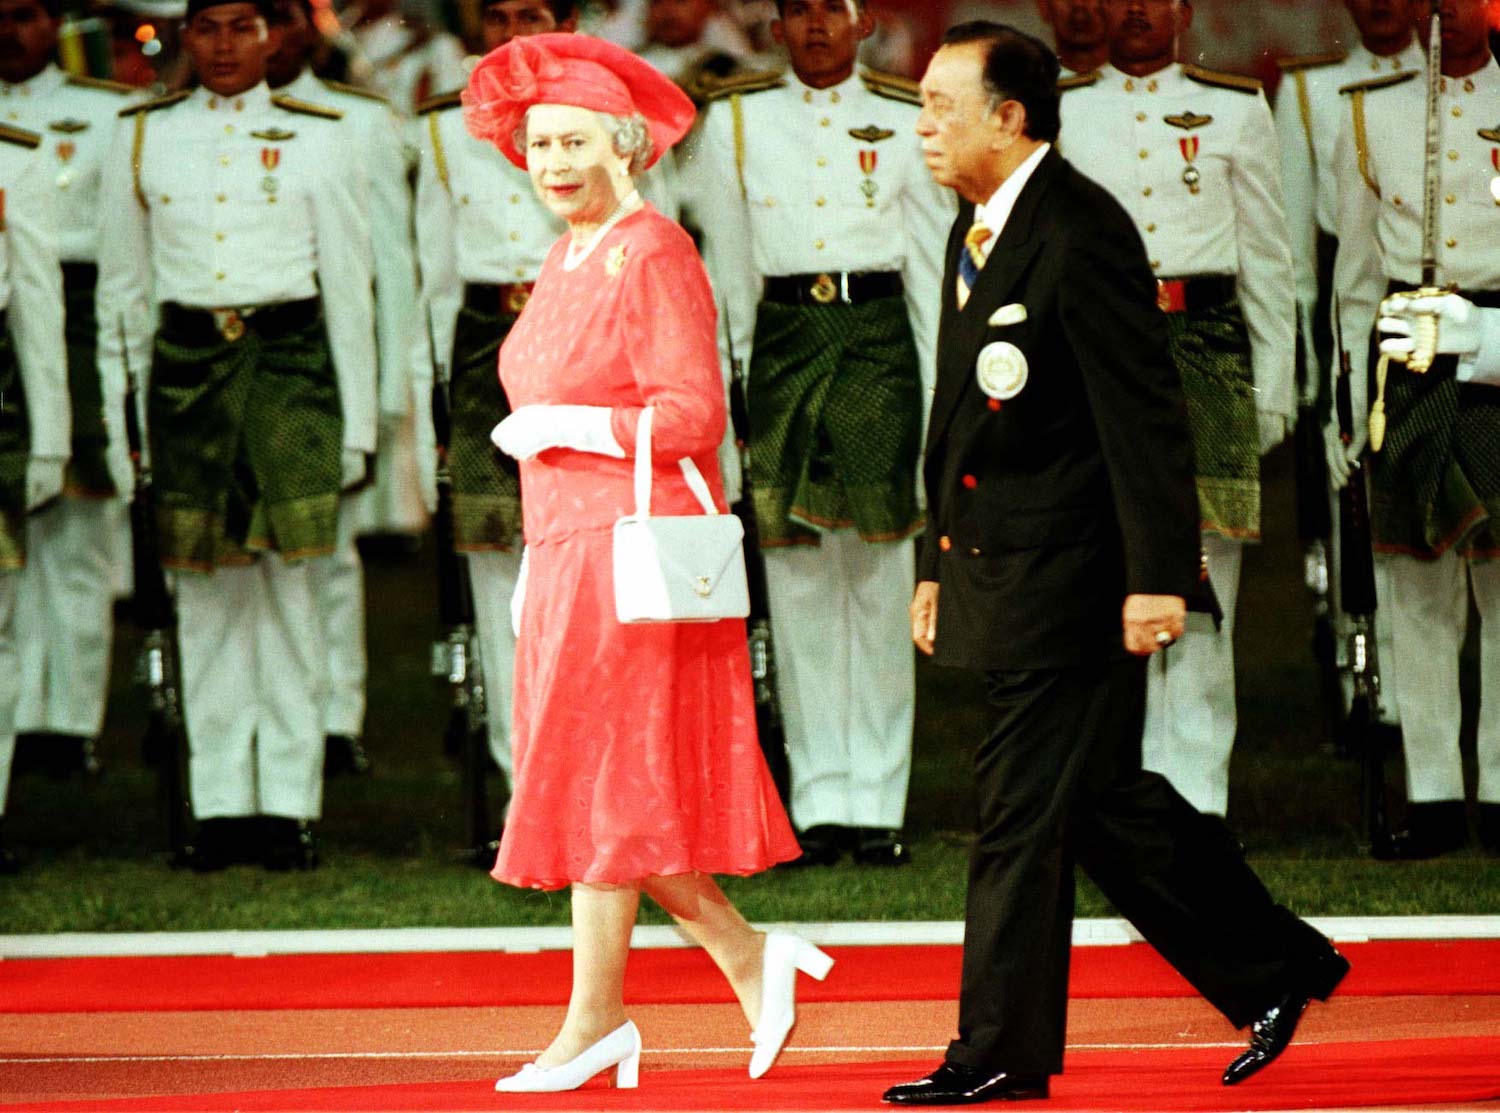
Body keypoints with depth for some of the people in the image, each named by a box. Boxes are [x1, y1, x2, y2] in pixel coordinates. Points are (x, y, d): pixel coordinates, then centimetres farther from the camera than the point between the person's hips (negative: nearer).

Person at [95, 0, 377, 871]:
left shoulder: (319, 139, 6)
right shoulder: (142, 139, 10)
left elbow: (349, 289, 6)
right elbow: (122, 285, 14)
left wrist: (356, 425, 2)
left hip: (290, 363, -2)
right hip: (186, 367, 2)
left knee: (290, 587, -3)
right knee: (207, 595, 2)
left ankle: (290, 806, 0)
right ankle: (221, 806, 6)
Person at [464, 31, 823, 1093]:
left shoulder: (654, 255, -11)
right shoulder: (567, 262, 15)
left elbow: (693, 415, -18)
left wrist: (555, 429, -14)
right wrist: (537, 561, 17)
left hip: (635, 557, -9)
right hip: (571, 556, 9)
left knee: (603, 783, -5)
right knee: (601, 791, 7)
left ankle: (597, 1014, 1)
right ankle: (750, 957, 14)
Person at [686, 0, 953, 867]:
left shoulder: (904, 121, 8)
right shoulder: (736, 121, 9)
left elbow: (932, 267, 8)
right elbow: (726, 269, 11)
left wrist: (943, 400, 3)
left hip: (879, 343, -1)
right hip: (784, 342, 1)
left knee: (880, 582, -1)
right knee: (798, 584, 1)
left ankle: (878, 804, 3)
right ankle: (819, 803, 6)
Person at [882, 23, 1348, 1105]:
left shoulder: (1082, 231, -16)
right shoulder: (976, 232, 14)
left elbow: (1146, 415, -18)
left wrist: (1158, 577, -22)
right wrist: (939, 562, 22)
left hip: (1067, 573, -10)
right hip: (1003, 571, 10)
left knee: (1022, 806, -5)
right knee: (1103, 799, 13)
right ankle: (1274, 969, 23)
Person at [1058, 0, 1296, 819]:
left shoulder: (1235, 110, 12)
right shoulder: (1059, 114, 11)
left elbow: (1267, 259, 12)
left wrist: (1273, 390, 8)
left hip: (1205, 349, 0)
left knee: (1201, 583, -2)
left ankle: (1197, 800, 2)